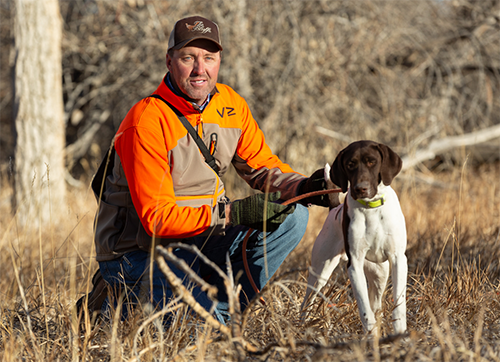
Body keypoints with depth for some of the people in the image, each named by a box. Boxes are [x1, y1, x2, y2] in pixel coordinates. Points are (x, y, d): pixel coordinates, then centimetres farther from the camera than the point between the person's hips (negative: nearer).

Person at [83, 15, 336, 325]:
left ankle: (220, 308, -2)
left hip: (200, 239, 7)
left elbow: (262, 166, 7)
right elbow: (156, 218, -25)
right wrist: (233, 213, -31)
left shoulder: (230, 105, 0)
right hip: (140, 252, -7)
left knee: (292, 216, -6)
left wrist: (303, 187, -15)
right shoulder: (146, 123, -23)